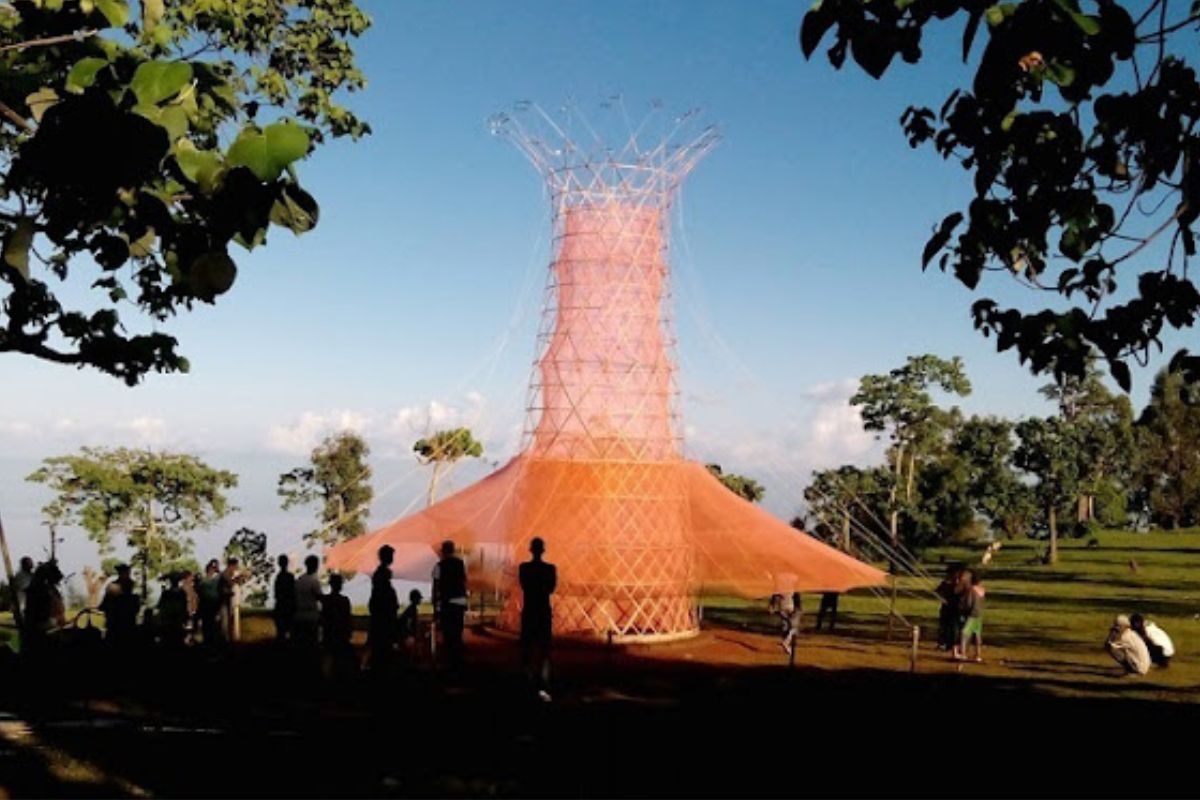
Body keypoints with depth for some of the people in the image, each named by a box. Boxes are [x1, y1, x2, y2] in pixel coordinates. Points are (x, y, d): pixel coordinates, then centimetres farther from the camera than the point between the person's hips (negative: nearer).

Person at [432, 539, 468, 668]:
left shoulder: (439, 566, -7)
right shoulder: (461, 564, 7)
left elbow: (437, 589, -9)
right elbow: (464, 584, 9)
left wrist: (436, 609, -6)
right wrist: (464, 604, 15)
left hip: (446, 603, -5)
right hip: (460, 602, 5)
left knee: (448, 634, 0)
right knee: (458, 633, 13)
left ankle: (451, 662, -1)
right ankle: (458, 661, 17)